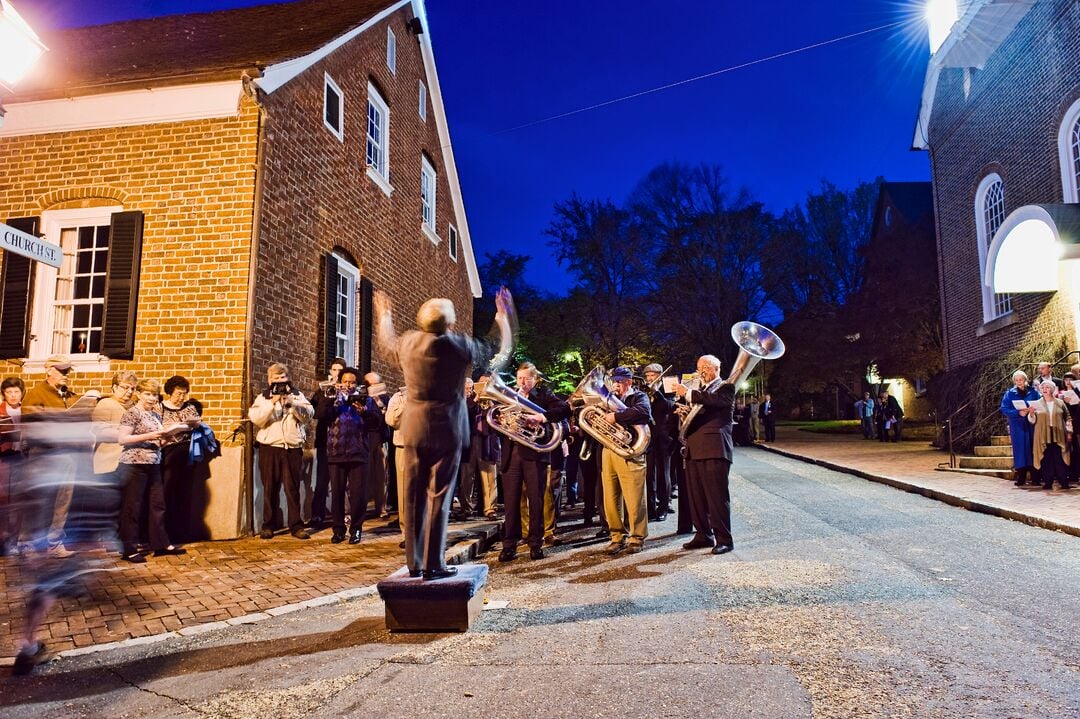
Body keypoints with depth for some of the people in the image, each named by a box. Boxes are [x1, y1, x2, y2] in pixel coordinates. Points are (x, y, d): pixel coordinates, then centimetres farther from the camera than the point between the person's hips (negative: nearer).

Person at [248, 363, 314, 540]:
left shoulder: (297, 395, 11)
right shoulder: (263, 397, 9)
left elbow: (309, 415, -2)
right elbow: (255, 418, -8)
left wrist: (292, 403, -15)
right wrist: (272, 402, -16)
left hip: (293, 448, 0)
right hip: (270, 448, 0)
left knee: (293, 488, 2)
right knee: (270, 488, 4)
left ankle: (296, 525, 7)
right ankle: (268, 525, 14)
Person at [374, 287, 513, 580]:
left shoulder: (409, 342, 0)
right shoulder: (459, 345, -10)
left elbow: (385, 344, 24)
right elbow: (502, 350, 5)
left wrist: (384, 315, 41)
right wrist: (503, 316, 18)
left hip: (414, 429, 4)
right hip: (447, 429, -4)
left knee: (413, 495, 9)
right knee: (439, 495, 1)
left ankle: (414, 563, 16)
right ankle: (434, 564, 3)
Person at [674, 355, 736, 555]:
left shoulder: (725, 387, 2)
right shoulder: (699, 391, 25)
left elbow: (714, 399, -19)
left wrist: (687, 393, -21)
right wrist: (685, 412, 5)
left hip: (714, 449, -7)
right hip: (694, 450, 7)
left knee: (717, 496, -6)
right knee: (696, 497, 8)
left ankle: (724, 539, 0)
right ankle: (703, 535, 18)